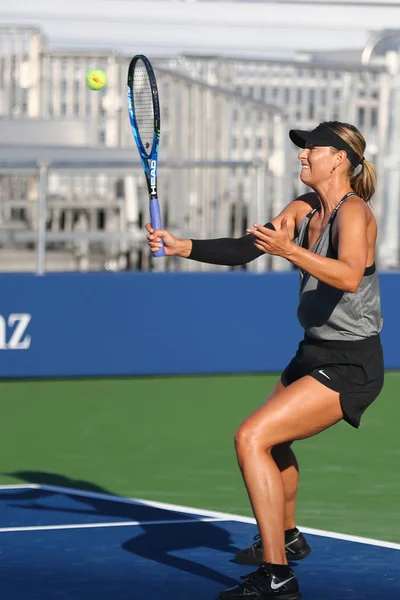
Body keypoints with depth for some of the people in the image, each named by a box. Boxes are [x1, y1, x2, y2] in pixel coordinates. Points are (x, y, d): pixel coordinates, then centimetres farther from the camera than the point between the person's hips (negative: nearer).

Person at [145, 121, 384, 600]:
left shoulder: (353, 212, -19)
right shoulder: (303, 210, 6)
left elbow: (349, 276, -38)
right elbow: (243, 250, 0)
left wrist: (289, 251, -49)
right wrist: (179, 246, -12)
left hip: (349, 366, -10)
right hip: (313, 354, 10)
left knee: (252, 438, -23)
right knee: (271, 439, 31)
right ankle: (286, 536, 57)